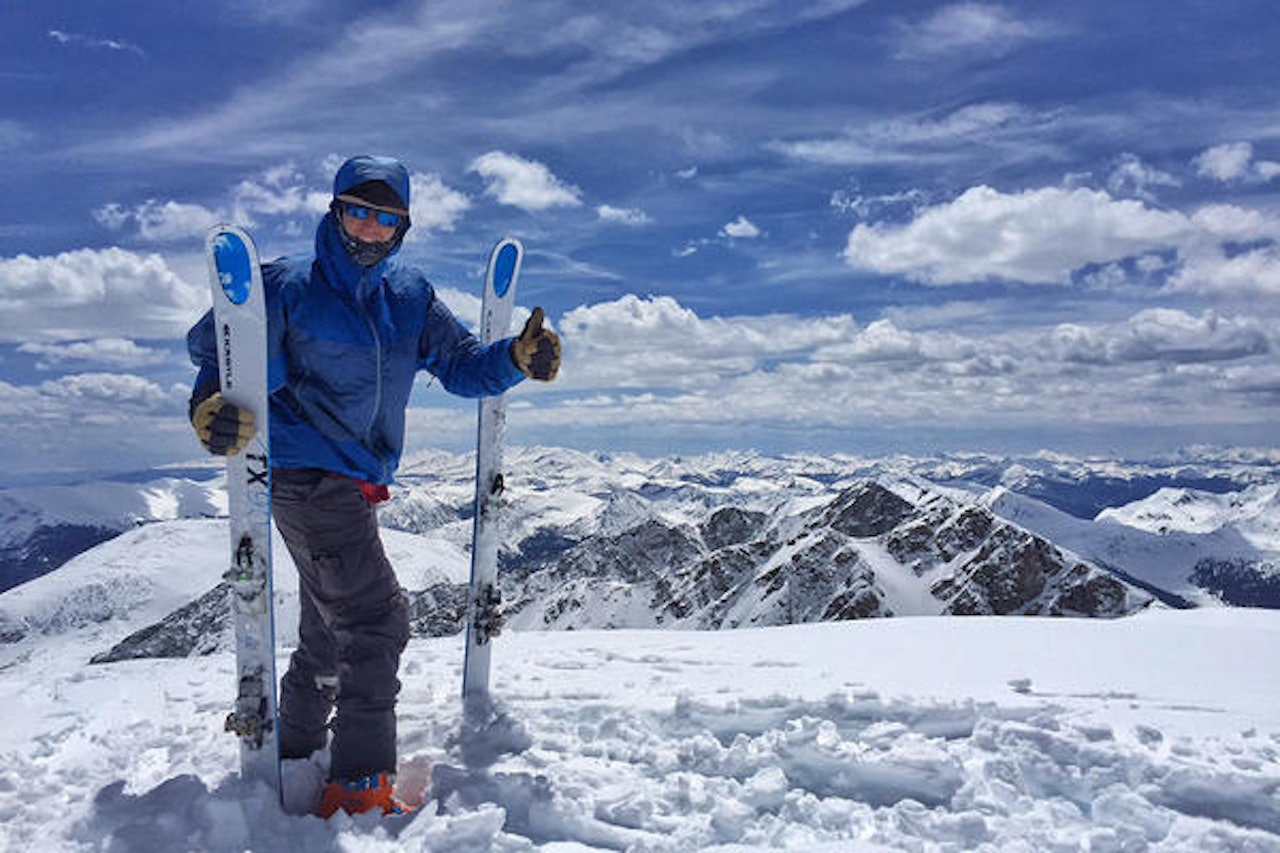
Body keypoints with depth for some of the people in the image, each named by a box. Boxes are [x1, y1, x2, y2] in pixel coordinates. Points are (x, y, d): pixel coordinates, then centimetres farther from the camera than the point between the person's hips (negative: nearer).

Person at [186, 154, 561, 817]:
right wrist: (209, 404, -24)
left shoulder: (410, 298, 10)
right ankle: (361, 787, -6)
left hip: (355, 486, 7)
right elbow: (214, 342, -3)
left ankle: (292, 757, 40)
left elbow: (460, 365, 9)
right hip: (307, 478, -7)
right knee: (377, 620, -15)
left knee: (329, 632, 20)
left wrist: (518, 358, -10)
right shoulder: (288, 287, -5)